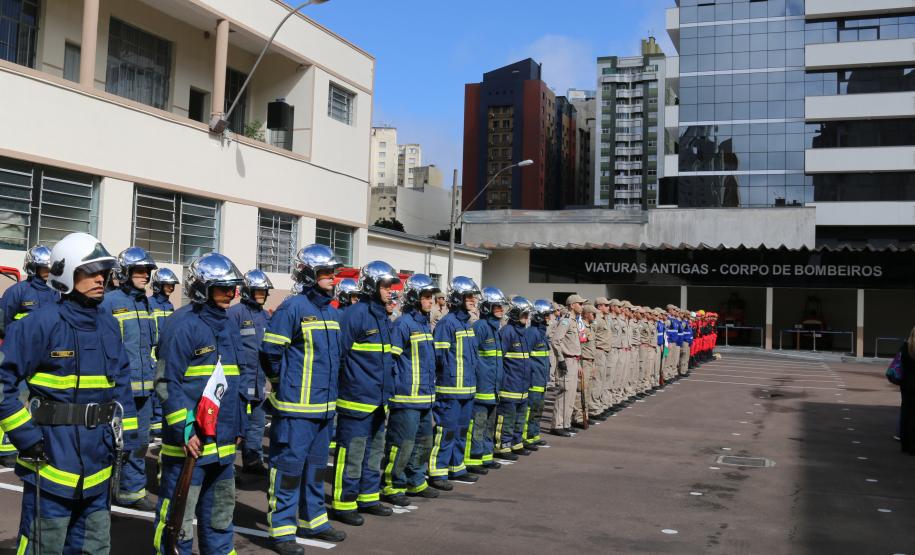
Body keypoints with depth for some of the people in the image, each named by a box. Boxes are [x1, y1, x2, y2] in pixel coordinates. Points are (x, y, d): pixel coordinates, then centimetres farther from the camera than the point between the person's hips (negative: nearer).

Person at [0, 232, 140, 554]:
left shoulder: (109, 327, 7)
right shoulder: (43, 323, -13)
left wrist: (129, 442, 7)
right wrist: (27, 437, -14)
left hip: (98, 467, 6)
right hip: (51, 466, -6)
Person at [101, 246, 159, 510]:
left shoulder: (147, 303, 12)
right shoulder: (110, 302, -9)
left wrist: (154, 375, 18)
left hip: (144, 385, 7)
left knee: (139, 439, 12)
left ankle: (132, 490, 23)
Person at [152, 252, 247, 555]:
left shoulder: (229, 325, 12)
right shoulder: (183, 324, -14)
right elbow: (167, 383, -17)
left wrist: (238, 426, 18)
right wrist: (185, 430, -20)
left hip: (223, 441, 8)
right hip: (189, 441, -8)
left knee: (220, 514, 20)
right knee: (178, 517, 2)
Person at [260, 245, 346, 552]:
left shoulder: (332, 311, 11)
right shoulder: (292, 308, -14)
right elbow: (270, 351, -12)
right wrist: (284, 382, -1)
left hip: (324, 405, 8)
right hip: (295, 406, -8)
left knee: (316, 465, 18)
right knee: (289, 465, 0)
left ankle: (313, 519, 31)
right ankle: (282, 530, 10)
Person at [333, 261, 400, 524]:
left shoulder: (383, 317, 13)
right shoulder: (355, 314, -15)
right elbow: (338, 353, -16)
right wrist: (343, 385, -14)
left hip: (379, 400, 9)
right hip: (357, 399, -9)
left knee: (374, 450, 17)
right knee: (351, 453, -2)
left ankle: (368, 497, 29)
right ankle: (344, 504, 9)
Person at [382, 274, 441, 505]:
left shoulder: (425, 324, 15)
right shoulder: (404, 323, -13)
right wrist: (398, 387, -16)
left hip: (425, 397, 9)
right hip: (407, 398, -9)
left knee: (424, 442, 17)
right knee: (402, 444, -4)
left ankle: (416, 482, 30)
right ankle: (392, 486, 8)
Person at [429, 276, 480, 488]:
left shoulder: (467, 323, 15)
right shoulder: (447, 323, -14)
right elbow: (440, 355, -18)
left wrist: (473, 371, 14)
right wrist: (451, 374, -15)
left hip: (468, 388, 9)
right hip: (450, 389, -9)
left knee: (461, 430, 17)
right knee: (446, 431, -6)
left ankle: (456, 467, 28)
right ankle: (437, 472, 1)